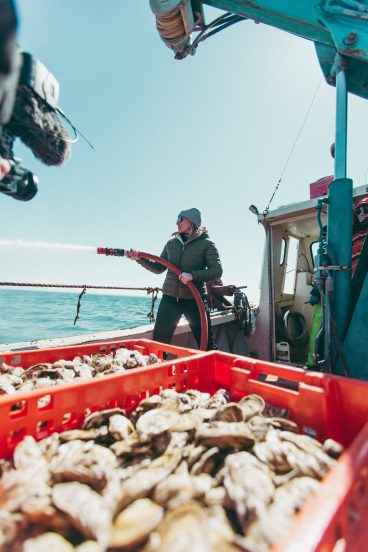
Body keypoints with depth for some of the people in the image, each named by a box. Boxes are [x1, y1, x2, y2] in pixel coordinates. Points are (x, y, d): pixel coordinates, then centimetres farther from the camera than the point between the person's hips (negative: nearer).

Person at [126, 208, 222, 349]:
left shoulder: (206, 244, -3)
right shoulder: (171, 243, 10)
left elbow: (217, 271, -12)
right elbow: (159, 268, 12)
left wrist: (192, 275, -24)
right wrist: (140, 259, -3)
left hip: (195, 300, -3)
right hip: (169, 298, 4)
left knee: (207, 344, 4)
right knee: (158, 341, 6)